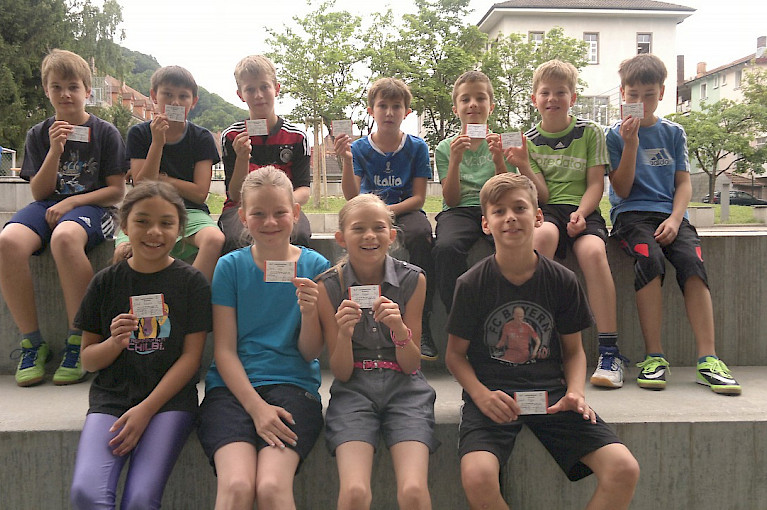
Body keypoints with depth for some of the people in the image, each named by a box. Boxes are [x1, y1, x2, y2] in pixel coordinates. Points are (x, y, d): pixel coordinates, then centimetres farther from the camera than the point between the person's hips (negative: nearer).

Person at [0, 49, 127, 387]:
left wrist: (71, 202, -12)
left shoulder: (105, 132, 5)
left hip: (91, 206, -3)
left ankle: (78, 341, -26)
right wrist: (55, 151, -6)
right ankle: (32, 342, -16)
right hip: (48, 206, 4)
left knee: (65, 237, -40)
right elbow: (39, 193, 8)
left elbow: (117, 191, 1)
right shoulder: (39, 134, 14)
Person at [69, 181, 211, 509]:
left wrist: (146, 409, -11)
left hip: (170, 399, -2)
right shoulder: (106, 282, 7)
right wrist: (115, 342, -12)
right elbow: (87, 360, 11)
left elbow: (191, 356, -2)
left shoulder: (191, 282, 1)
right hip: (111, 398, 2)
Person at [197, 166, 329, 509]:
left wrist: (310, 312, -15)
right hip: (232, 386, 0)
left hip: (293, 385, 0)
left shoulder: (314, 266, 6)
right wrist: (256, 407, -12)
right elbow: (224, 351, 1)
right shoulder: (230, 267, 5)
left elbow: (310, 354, 6)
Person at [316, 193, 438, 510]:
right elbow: (341, 372, 0)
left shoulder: (412, 280, 0)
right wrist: (344, 333, -20)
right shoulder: (328, 287, -2)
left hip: (403, 387, 1)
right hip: (353, 390, 0)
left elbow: (410, 365, 2)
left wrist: (399, 328, -18)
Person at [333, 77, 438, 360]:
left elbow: (419, 197, -1)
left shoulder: (417, 147, 5)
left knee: (420, 233, -36)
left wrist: (391, 209, -18)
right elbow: (351, 195, -6)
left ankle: (421, 326, -30)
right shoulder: (359, 148, 5)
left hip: (405, 210, 0)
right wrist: (346, 160, -20)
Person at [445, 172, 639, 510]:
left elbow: (574, 350, 13)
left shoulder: (563, 281, 2)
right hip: (492, 395, -2)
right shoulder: (471, 285, -3)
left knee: (624, 470, -17)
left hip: (550, 394, 2)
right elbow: (455, 355, 4)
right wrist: (480, 394, -14)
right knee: (477, 476, -30)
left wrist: (575, 392, -7)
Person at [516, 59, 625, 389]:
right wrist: (523, 166, -15)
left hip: (583, 210, 0)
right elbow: (542, 195, 1)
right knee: (543, 235, -36)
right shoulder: (529, 140, 9)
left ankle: (609, 351, -27)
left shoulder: (590, 133, 8)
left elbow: (596, 184, 3)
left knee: (593, 250, -32)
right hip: (546, 212, 0)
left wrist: (580, 213, -15)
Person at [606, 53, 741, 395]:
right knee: (649, 257, -33)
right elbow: (622, 190, 1)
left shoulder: (673, 133, 16)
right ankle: (654, 356, -28)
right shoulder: (616, 135, 8)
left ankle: (707, 358, -27)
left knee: (692, 260, -27)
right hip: (631, 213, -2)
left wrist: (675, 218, -9)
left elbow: (684, 183, 10)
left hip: (670, 213, 2)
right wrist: (631, 144, -9)